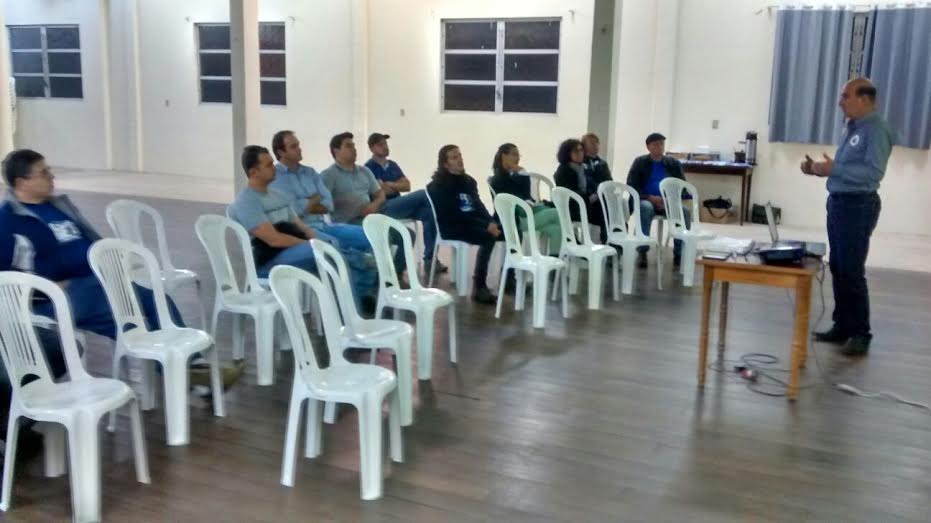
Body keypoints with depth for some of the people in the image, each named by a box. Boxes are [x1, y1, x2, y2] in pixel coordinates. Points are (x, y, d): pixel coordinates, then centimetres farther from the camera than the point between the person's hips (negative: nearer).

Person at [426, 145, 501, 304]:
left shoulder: (469, 181, 18)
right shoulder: (438, 185, -6)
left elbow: (478, 206, 12)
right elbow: (453, 214, -16)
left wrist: (491, 222, -10)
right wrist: (486, 225, -22)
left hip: (474, 222, 7)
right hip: (452, 227, -7)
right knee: (488, 237, -32)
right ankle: (479, 288, -28)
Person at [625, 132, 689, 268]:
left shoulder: (674, 163, 14)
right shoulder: (640, 162, 7)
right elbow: (631, 186, -2)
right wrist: (650, 197, -18)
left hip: (669, 202, 2)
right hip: (646, 200, -2)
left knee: (685, 211, -29)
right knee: (646, 208, -39)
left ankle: (679, 254, -19)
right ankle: (642, 252, -30)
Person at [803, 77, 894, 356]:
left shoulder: (877, 130, -14)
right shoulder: (852, 127, 13)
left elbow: (874, 172, -24)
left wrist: (833, 169, -27)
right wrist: (818, 168, 4)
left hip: (858, 206, -9)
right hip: (838, 202, 9)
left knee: (852, 271, -6)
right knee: (838, 269, 12)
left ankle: (860, 334, 3)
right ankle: (842, 326, 21)